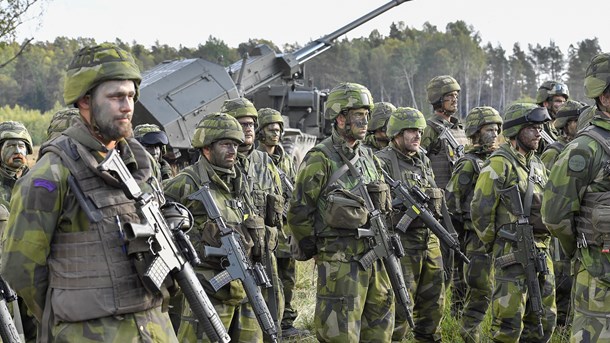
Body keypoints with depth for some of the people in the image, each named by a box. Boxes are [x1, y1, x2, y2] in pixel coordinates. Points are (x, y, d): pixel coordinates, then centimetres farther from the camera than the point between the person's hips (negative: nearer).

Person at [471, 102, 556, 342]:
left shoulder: (537, 165, 14)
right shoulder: (499, 165, -11)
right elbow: (480, 212, -12)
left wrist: (542, 245, 16)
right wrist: (493, 246, -3)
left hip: (541, 253, 8)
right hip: (512, 254, -8)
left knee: (544, 321, 13)